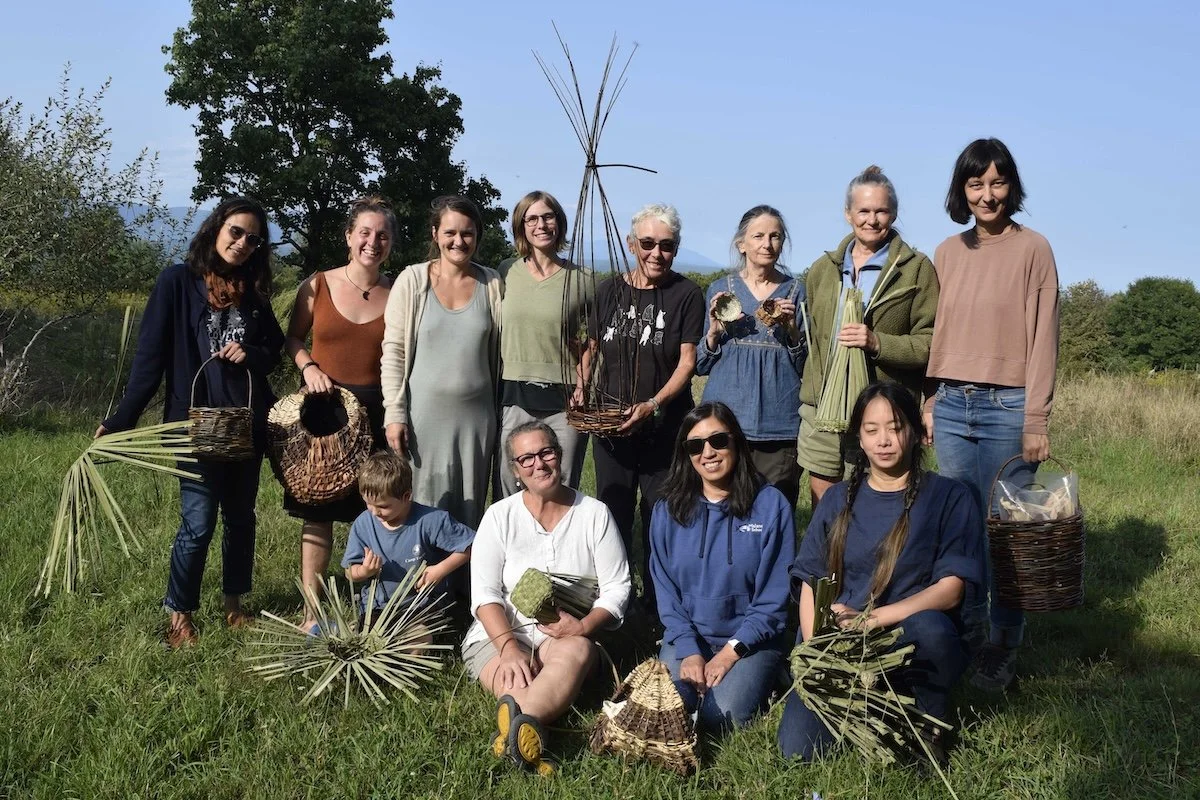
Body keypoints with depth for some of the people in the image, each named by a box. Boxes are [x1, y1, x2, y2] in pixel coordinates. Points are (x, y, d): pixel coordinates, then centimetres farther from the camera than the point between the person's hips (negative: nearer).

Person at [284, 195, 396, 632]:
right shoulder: (318, 286, 1)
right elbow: (292, 339, 11)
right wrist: (308, 367, -7)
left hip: (376, 411, 0)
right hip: (322, 408, 0)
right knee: (316, 512, 3)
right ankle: (312, 612, 12)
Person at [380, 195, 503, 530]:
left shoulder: (492, 283, 4)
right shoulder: (412, 280, -2)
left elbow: (498, 351, 9)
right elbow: (393, 351, -2)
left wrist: (500, 412, 8)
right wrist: (394, 414, -8)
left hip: (477, 415, 2)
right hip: (424, 414, -2)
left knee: (470, 509, 8)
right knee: (425, 505, 2)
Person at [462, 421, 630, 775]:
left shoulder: (594, 513, 5)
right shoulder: (500, 515, 4)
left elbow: (617, 587, 2)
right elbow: (484, 592, -3)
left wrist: (584, 626, -18)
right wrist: (508, 647, -20)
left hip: (569, 635, -1)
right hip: (502, 631, 1)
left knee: (577, 651, -38)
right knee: (518, 684, -35)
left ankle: (516, 725, -55)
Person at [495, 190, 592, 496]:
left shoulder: (582, 278, 3)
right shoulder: (506, 273, 6)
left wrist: (583, 385, -5)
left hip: (565, 400, -1)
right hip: (514, 397, 1)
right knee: (508, 492, 4)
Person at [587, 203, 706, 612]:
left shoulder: (686, 295, -4)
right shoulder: (609, 290, 7)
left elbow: (688, 360, -9)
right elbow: (592, 348, 14)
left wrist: (653, 405, -21)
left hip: (664, 426, -3)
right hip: (610, 425, 4)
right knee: (612, 514, 12)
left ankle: (657, 605, 17)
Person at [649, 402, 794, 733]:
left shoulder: (770, 505, -6)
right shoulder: (668, 509, 2)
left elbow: (774, 596, -6)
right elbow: (665, 590, 2)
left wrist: (733, 649, -14)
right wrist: (688, 650, -12)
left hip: (750, 639, -2)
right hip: (686, 635, 2)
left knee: (722, 717, -24)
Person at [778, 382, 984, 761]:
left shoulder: (948, 497, 1)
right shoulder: (839, 499, 12)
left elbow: (950, 589, -9)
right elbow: (810, 584, 7)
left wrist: (869, 619, -21)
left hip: (913, 648, -2)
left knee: (929, 627, -37)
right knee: (798, 749, -22)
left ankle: (925, 720, -8)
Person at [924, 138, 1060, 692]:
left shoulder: (1032, 249, -2)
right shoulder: (948, 253, 11)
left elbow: (1043, 338, -5)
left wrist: (1037, 420, -9)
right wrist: (930, 401, 9)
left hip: (1007, 407, -4)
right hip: (952, 406, 4)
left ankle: (1001, 652, 11)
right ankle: (965, 637, 20)